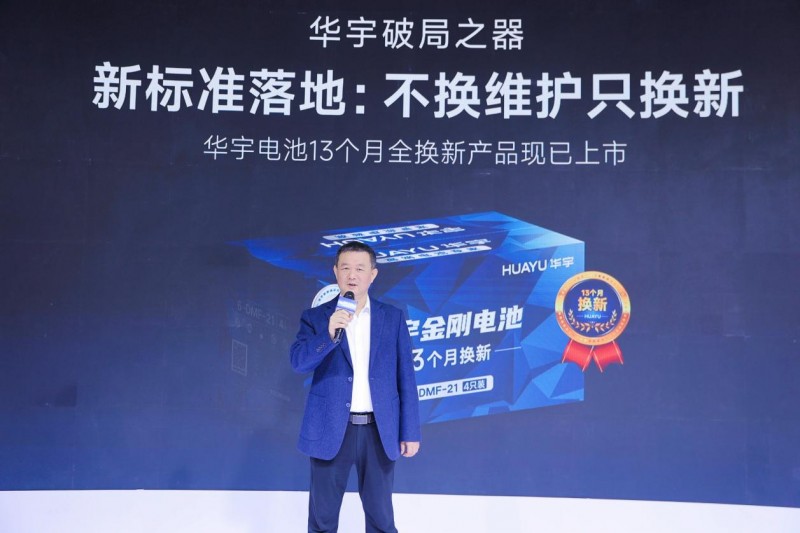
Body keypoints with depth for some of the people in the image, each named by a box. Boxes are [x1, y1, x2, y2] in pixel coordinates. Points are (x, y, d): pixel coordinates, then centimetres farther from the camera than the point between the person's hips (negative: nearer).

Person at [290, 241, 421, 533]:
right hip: (331, 429, 0)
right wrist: (329, 333, -28)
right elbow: (298, 362, -12)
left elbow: (405, 378, 3)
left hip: (379, 431, 1)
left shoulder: (393, 317, 4)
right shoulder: (316, 317, 2)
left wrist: (410, 431, 0)